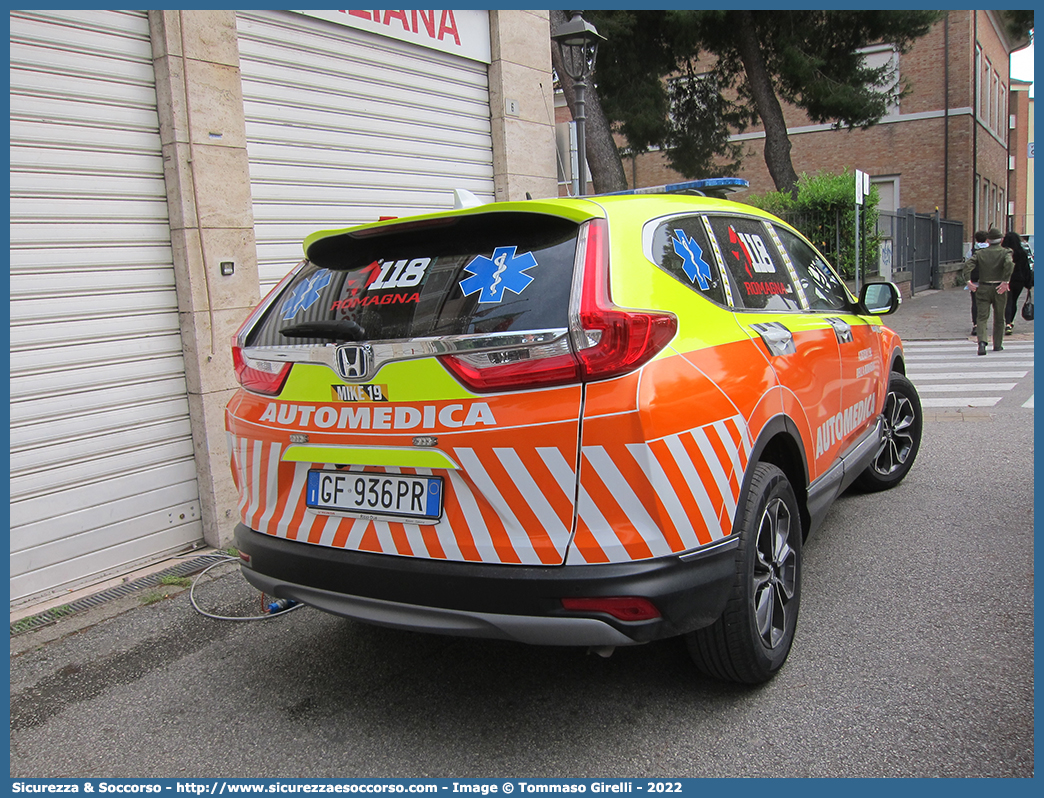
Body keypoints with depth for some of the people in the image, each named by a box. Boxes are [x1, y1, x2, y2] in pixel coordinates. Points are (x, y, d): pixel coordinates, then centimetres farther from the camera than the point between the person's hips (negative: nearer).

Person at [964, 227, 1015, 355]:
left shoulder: (980, 253, 4)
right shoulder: (1005, 252, -2)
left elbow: (968, 264, -11)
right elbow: (1009, 264, -23)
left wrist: (968, 281, -12)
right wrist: (1005, 282, -22)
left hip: (983, 288, 0)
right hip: (999, 289, 0)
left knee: (982, 317, -1)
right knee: (999, 318, 15)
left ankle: (982, 341, -24)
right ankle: (997, 344, 22)